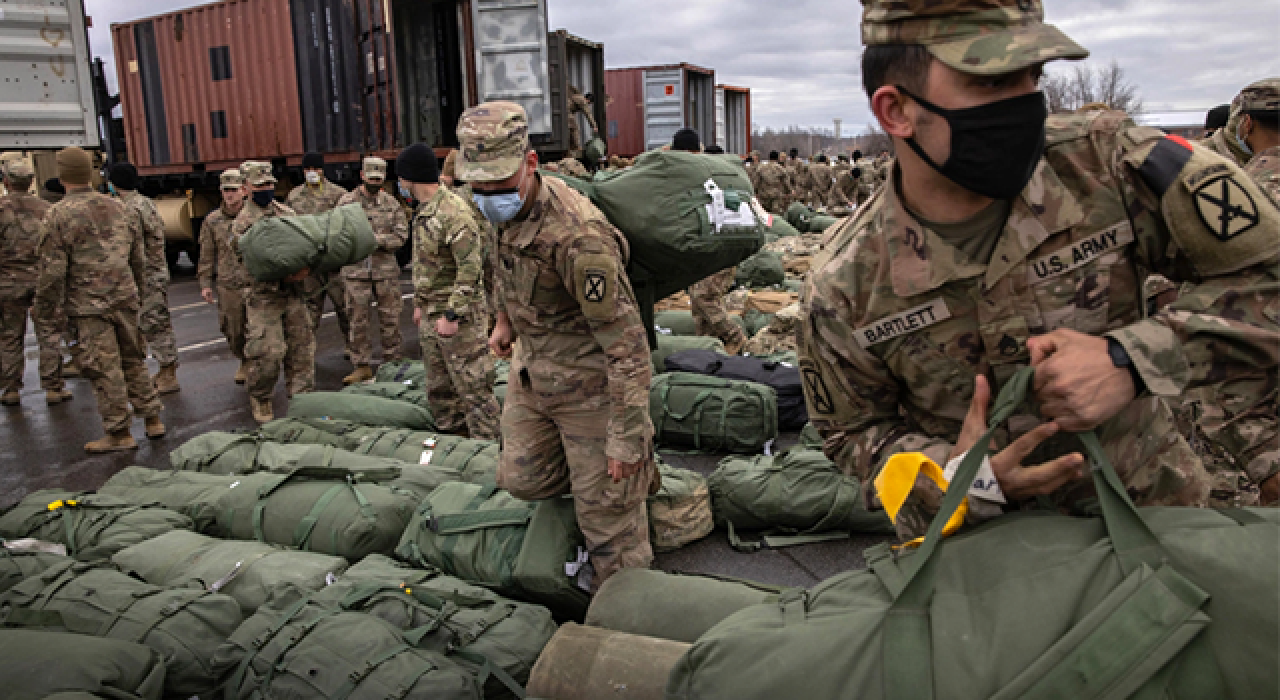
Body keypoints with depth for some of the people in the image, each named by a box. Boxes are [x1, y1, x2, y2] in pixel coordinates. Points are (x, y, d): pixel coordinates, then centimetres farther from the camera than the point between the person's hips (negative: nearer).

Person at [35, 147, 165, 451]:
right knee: (133, 361, 16)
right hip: (125, 300, 5)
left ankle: (119, 434, 7)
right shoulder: (118, 207, 6)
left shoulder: (58, 215, -10)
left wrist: (45, 308, 0)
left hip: (87, 306, -5)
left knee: (105, 370, 0)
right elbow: (139, 257, 12)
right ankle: (152, 420, 21)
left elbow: (52, 271, -12)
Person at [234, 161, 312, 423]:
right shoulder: (243, 222, -5)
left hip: (293, 293, 5)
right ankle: (260, 399, 15)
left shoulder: (287, 213, 13)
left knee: (302, 345, 7)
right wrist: (284, 274, -22)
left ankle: (301, 396, 19)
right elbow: (246, 260, -11)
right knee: (268, 352, -6)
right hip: (264, 296, -5)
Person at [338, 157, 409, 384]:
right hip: (356, 270, -1)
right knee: (358, 320, 3)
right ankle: (362, 367, 13)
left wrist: (378, 239, -15)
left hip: (386, 269, 1)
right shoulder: (347, 201, 3)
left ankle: (392, 362, 19)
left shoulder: (391, 203, 6)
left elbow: (401, 235, 1)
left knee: (390, 318, 7)